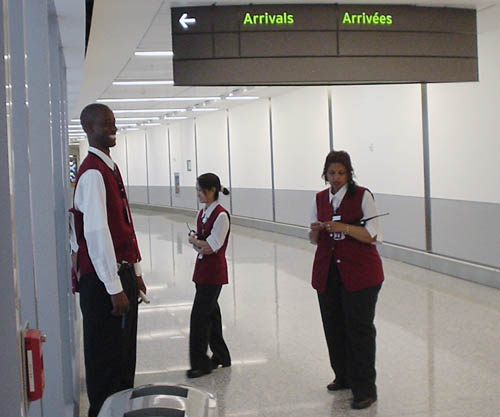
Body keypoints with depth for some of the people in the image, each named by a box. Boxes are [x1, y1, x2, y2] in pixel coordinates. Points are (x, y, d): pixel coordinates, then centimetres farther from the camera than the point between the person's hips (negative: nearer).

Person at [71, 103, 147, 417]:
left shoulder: (111, 168, 13)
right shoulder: (93, 174, -18)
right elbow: (96, 234, -24)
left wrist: (135, 271, 17)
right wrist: (114, 288, -23)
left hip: (122, 273, 10)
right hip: (104, 279, -10)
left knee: (125, 353, 19)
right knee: (107, 356, 2)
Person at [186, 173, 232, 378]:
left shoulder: (221, 215, -16)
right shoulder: (202, 213, 10)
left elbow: (212, 246, -19)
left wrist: (194, 240, -5)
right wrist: (198, 242, -9)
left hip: (214, 271, -8)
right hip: (202, 268, 8)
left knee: (199, 315, -7)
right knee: (210, 312, 14)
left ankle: (200, 362, 2)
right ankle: (220, 355, 26)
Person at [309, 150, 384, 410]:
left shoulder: (362, 196, -5)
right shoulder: (320, 199, 10)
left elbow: (373, 236, -10)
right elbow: (314, 240, 14)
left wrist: (345, 228, -23)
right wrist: (316, 230, -9)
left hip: (360, 273, -5)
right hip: (328, 272, 5)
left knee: (359, 328, -4)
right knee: (334, 327, 12)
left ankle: (364, 389, 3)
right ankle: (344, 377, 30)